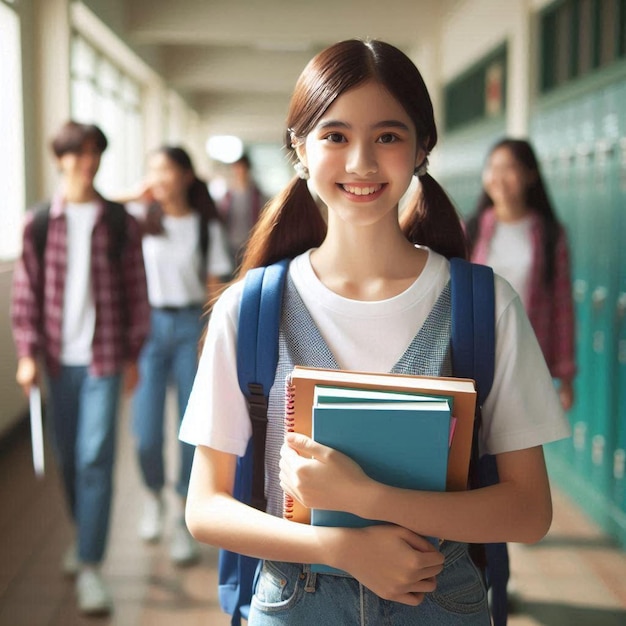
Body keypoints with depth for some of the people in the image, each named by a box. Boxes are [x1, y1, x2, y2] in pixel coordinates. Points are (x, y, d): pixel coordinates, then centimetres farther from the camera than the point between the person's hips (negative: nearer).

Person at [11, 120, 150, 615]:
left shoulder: (120, 222, 0)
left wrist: (132, 354, 2)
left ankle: (90, 565, -2)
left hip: (104, 356, -2)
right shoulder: (39, 223, 2)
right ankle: (85, 533, 34)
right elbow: (26, 291, 3)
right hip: (59, 357, 2)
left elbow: (135, 291, 2)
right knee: (68, 457, 12)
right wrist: (28, 354, -4)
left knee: (96, 458, -7)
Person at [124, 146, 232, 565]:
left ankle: (185, 522, 17)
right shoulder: (140, 217, 1)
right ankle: (155, 496, 28)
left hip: (191, 326, 0)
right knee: (146, 433, -3)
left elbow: (215, 288, 0)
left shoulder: (207, 227, 1)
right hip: (149, 326, 0)